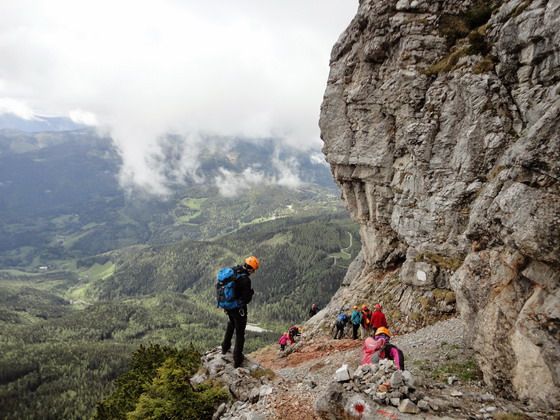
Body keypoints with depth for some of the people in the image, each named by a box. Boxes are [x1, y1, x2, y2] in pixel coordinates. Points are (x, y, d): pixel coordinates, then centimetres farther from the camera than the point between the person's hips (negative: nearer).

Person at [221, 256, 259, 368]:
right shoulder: (245, 280, -28)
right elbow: (246, 299, -22)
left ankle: (225, 347, 46)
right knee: (240, 332, 9)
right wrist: (251, 292, -3)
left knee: (231, 324, 34)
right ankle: (237, 359, 16)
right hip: (238, 308, -7)